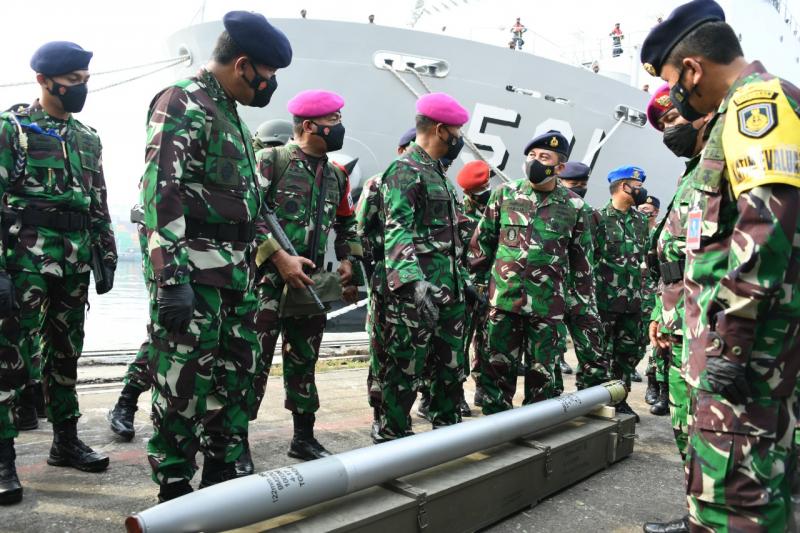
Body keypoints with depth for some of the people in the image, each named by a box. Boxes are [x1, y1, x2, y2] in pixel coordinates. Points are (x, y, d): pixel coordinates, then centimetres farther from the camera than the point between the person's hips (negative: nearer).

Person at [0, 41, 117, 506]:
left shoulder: (88, 138, 15)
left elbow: (99, 204, 18)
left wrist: (106, 257, 12)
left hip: (75, 261, 6)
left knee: (66, 352, 12)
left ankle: (66, 440, 23)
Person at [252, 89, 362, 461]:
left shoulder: (336, 177, 14)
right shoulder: (271, 161, -6)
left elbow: (347, 225, 26)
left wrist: (348, 259, 10)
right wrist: (280, 258, -20)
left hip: (311, 284, 7)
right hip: (268, 278, -7)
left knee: (304, 364, 14)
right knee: (255, 361, -5)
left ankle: (304, 438, 26)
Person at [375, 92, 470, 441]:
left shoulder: (438, 173, 20)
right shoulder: (404, 171, -10)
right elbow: (397, 232, -23)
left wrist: (463, 278, 25)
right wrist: (416, 282, -34)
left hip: (449, 294, 10)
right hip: (416, 295, -9)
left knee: (451, 369, 15)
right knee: (404, 373, -1)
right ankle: (391, 440, 11)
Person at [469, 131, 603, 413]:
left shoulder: (574, 207, 3)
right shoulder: (505, 194, 4)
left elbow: (582, 262, 8)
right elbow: (481, 242, 9)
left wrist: (587, 307, 7)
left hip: (548, 305, 0)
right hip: (503, 299, 1)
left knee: (542, 372, 8)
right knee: (497, 368, 6)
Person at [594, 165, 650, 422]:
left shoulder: (641, 220, 12)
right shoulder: (599, 218, -7)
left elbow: (647, 255, 21)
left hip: (633, 301, 6)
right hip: (605, 299, -6)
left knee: (629, 352, 12)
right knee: (601, 352, 2)